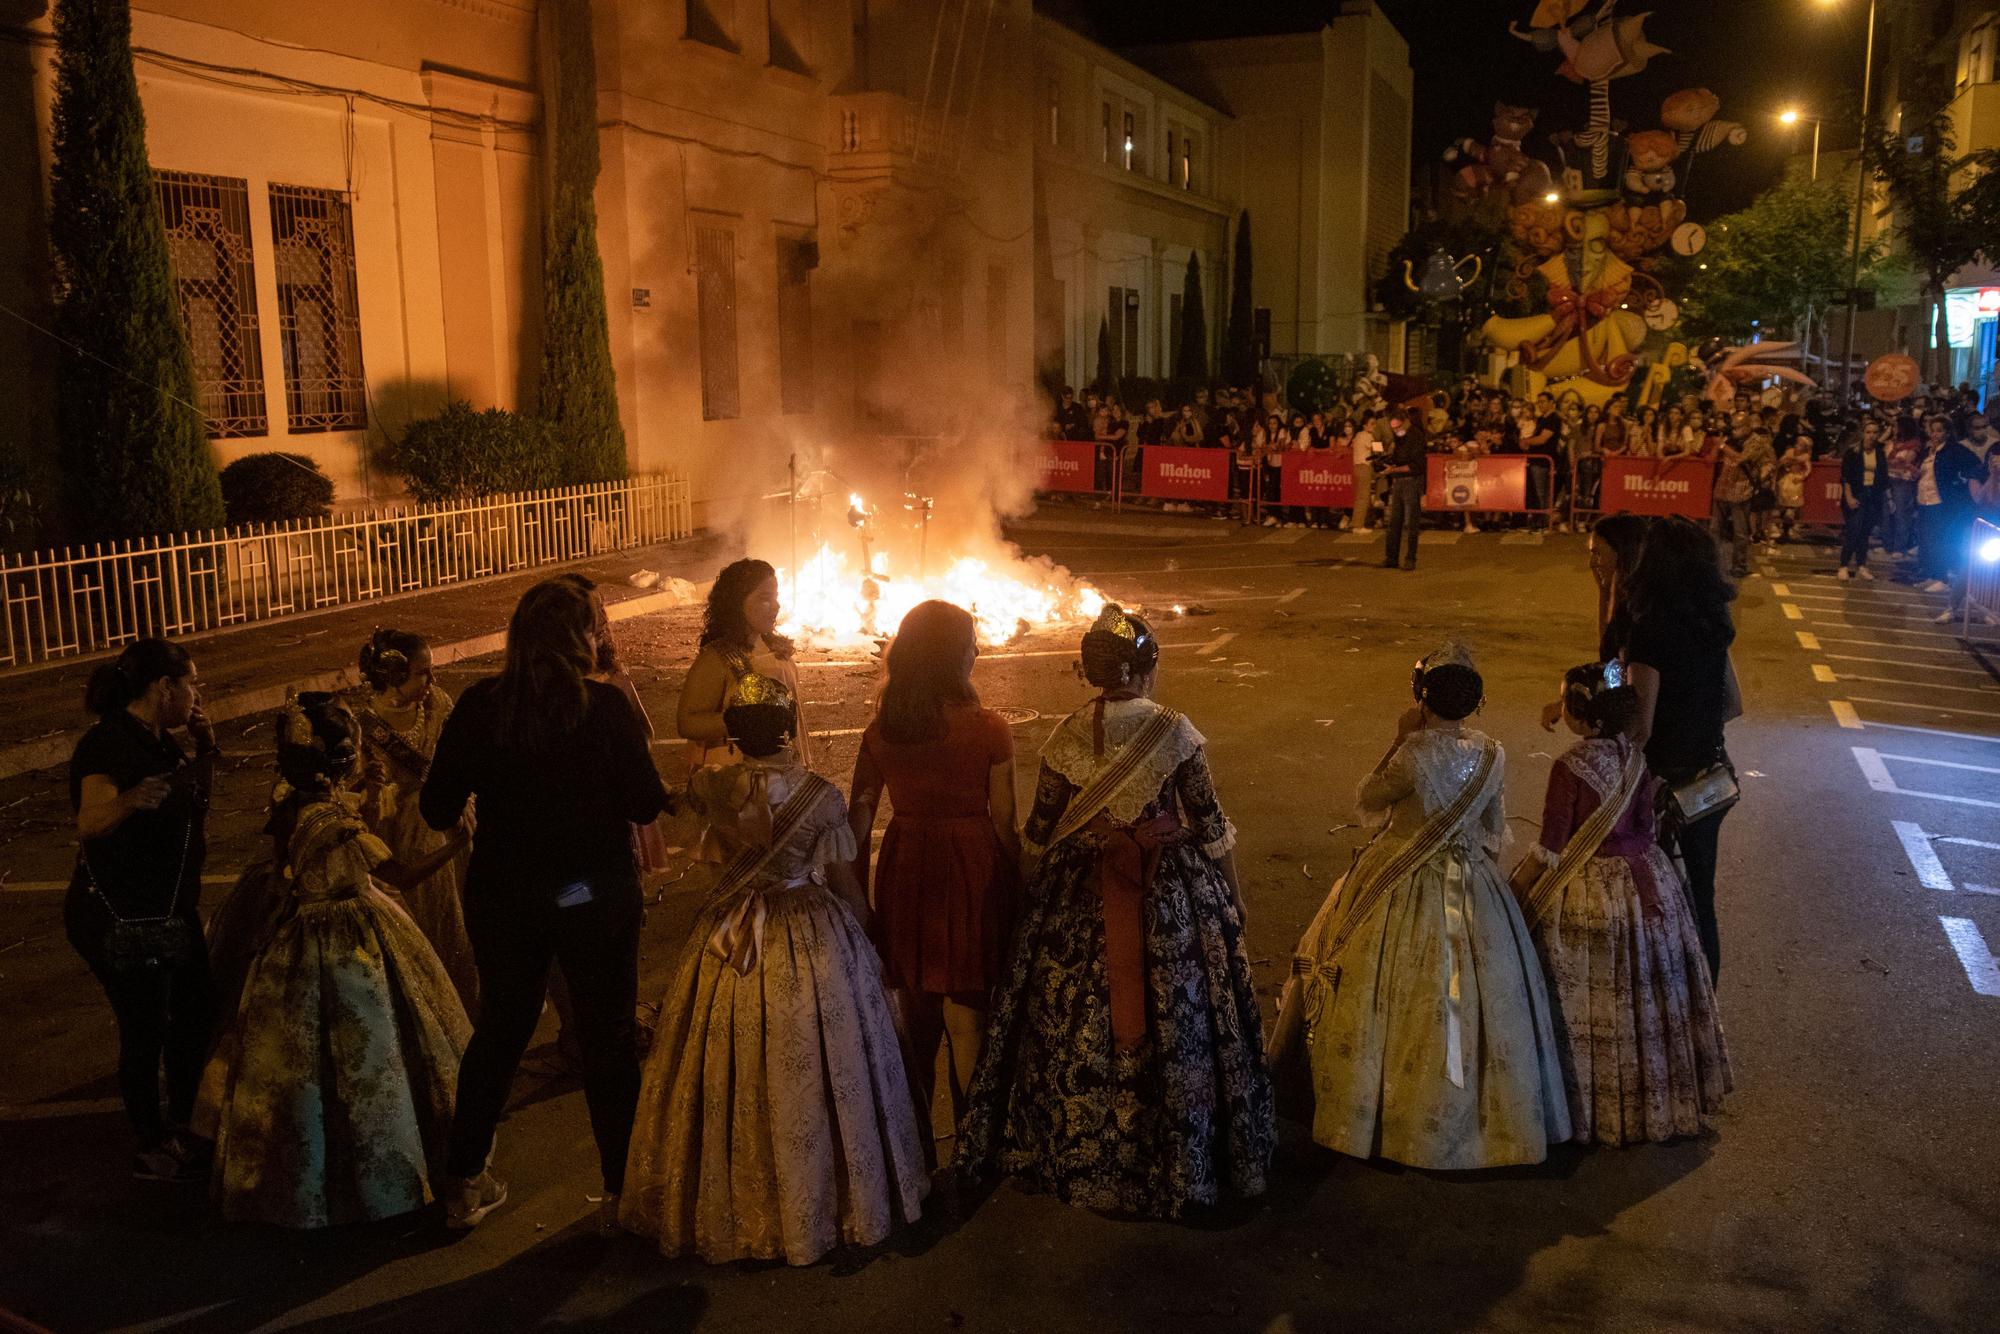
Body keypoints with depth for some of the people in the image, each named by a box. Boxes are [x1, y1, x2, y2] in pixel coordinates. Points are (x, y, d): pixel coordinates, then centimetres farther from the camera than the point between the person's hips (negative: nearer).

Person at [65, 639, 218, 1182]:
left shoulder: (159, 740, 6)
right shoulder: (109, 745, -21)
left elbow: (194, 802, 20)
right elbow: (91, 821, -36)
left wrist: (205, 749, 5)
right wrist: (132, 799, -56)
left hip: (169, 910, 9)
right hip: (120, 921, -9)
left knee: (196, 1013, 16)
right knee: (145, 1031, 2)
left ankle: (182, 1127, 33)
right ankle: (150, 1149, 18)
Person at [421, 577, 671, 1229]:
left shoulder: (478, 705, -7)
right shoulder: (605, 705, -15)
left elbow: (438, 809, -3)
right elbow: (647, 804, -12)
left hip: (505, 898, 3)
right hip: (596, 894, -3)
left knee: (497, 1031, 21)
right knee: (609, 1037, 13)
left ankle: (464, 1183, 30)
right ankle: (621, 1187, 22)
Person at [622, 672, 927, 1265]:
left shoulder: (709, 786, -8)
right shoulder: (821, 794, -14)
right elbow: (844, 882, -6)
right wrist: (863, 932, 9)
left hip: (730, 944, 2)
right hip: (812, 944, -2)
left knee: (731, 1075, 15)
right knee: (810, 1077, 10)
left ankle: (729, 1206, 28)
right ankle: (817, 1200, 24)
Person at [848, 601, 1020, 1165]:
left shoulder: (880, 732, -4)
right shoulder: (989, 730, -13)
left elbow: (856, 821, 1)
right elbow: (1005, 823, -10)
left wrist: (858, 898, 10)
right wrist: (1017, 890, 4)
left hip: (903, 868, 4)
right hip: (971, 866, -4)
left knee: (916, 1012, 19)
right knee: (967, 1013, 9)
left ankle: (920, 1131, 34)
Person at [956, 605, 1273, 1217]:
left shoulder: (1067, 736, -9)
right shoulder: (1175, 732, -13)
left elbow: (1039, 832, -2)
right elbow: (1209, 823, -7)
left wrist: (1028, 896, 14)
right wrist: (1231, 898, 7)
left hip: (1079, 899, 1)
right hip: (1171, 892, -1)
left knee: (1072, 1022, 16)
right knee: (1171, 1019, 13)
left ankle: (1074, 1153, 30)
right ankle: (1177, 1159, 26)